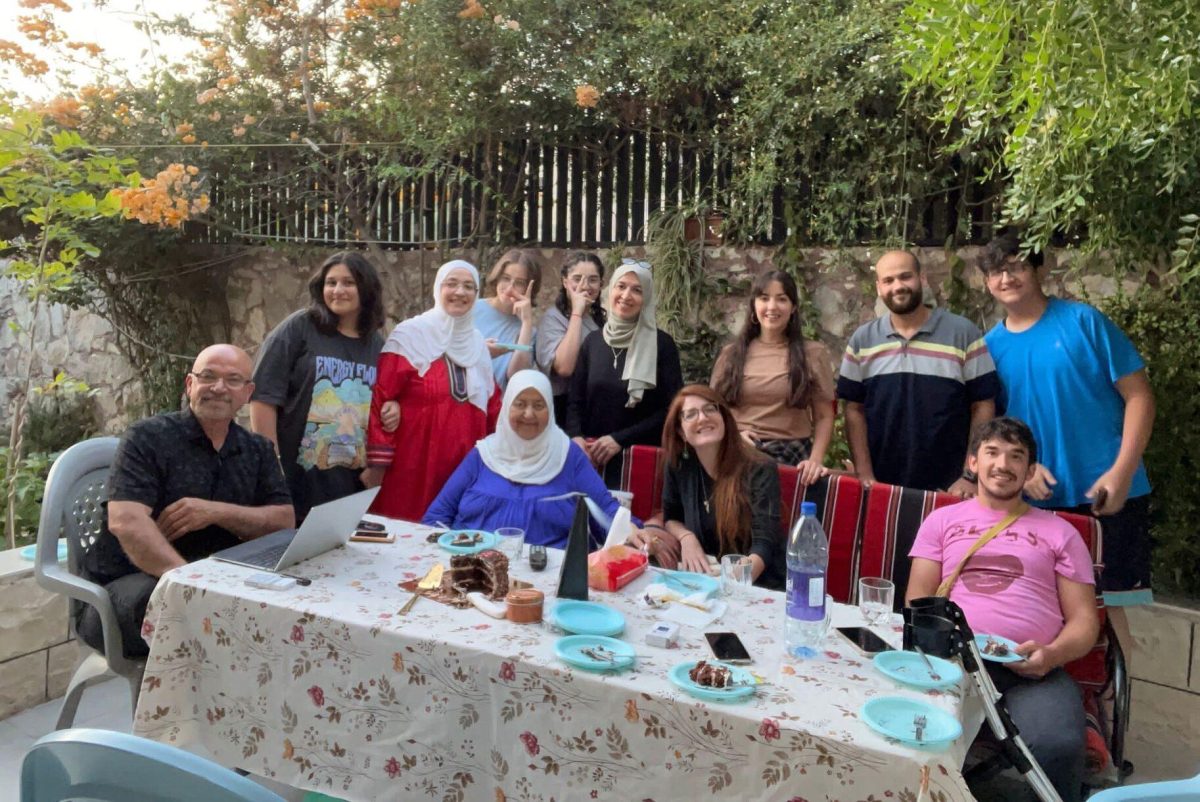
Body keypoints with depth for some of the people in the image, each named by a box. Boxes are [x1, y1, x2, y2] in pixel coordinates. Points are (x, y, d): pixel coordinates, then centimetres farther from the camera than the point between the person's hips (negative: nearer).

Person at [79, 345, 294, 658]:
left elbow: (285, 521, 2)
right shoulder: (147, 438, -4)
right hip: (127, 587, -4)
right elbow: (126, 522, -20)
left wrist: (217, 511, -17)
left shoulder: (259, 450, 12)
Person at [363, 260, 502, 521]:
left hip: (465, 466, 5)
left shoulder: (477, 342, 12)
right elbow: (381, 400, -9)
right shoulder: (410, 335, -6)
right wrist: (377, 463, -12)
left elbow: (492, 405, 16)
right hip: (413, 465, -5)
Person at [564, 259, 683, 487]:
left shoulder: (661, 344, -3)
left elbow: (672, 409, -7)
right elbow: (575, 400, 8)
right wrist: (576, 437, -11)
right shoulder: (593, 340, 8)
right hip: (593, 456, 3)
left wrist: (620, 439, -12)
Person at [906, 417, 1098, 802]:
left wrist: (1051, 654, -9)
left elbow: (1084, 618, 14)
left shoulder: (1058, 532, 21)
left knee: (1058, 748, -34)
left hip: (1034, 668, 1)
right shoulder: (943, 520, 22)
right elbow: (917, 600, 15)